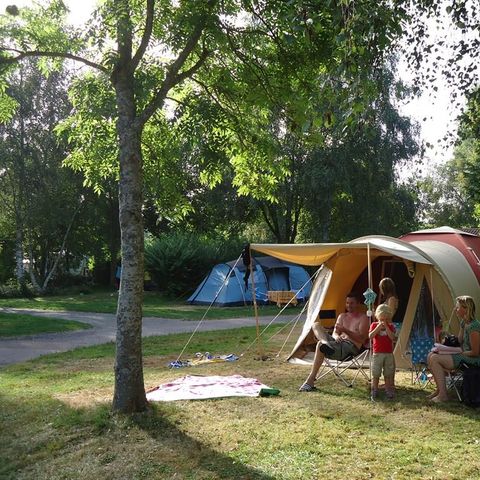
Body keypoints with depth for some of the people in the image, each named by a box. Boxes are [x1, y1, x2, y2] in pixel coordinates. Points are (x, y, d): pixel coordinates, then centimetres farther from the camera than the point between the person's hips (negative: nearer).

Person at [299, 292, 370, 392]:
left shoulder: (363, 318, 6)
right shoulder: (342, 316, 24)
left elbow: (361, 339, -6)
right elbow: (334, 333, 17)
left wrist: (345, 330, -19)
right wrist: (336, 337, -10)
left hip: (351, 347, -6)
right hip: (339, 343, 6)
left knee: (320, 346, -32)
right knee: (316, 325, -12)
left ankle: (310, 380, -28)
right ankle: (325, 342, -43)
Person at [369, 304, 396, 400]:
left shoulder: (390, 326, 3)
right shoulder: (374, 325, 0)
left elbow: (392, 337, -14)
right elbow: (370, 336, -14)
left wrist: (386, 327, -18)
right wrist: (378, 327, -20)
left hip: (389, 353, 1)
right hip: (377, 353, -1)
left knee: (388, 374, 9)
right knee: (375, 374, 1)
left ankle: (388, 390, 19)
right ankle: (374, 391, 9)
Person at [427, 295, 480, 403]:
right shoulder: (463, 322, 9)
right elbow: (459, 342, 18)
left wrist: (460, 353, -14)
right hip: (462, 355, 10)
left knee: (435, 359, -20)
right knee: (430, 355, 1)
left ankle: (443, 394, -14)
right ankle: (439, 389, 8)